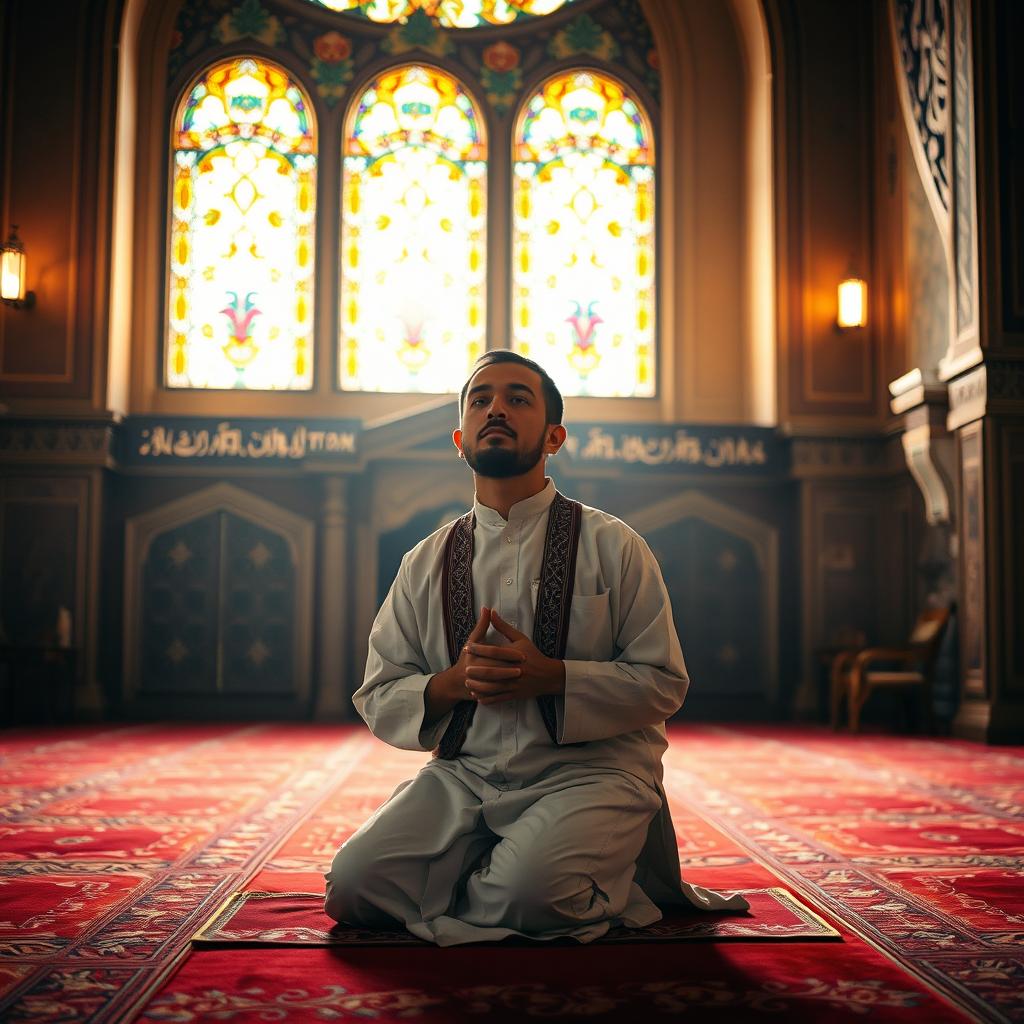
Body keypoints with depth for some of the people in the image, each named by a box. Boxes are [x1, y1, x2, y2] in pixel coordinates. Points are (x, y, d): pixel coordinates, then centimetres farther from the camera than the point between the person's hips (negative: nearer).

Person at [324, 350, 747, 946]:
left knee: (530, 890, -32)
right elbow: (378, 698, 9)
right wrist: (453, 683, -12)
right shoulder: (426, 563, 9)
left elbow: (665, 684, -2)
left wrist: (549, 676, -15)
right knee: (354, 883, -19)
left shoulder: (612, 546, 1)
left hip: (590, 770, -3)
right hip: (463, 775, 3)